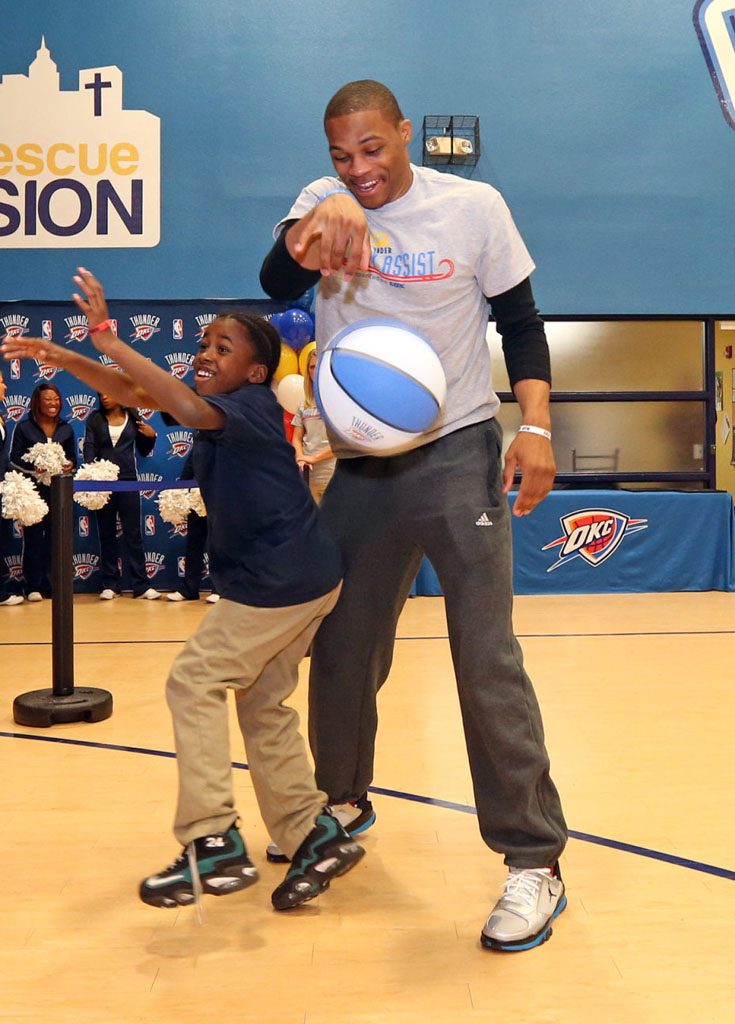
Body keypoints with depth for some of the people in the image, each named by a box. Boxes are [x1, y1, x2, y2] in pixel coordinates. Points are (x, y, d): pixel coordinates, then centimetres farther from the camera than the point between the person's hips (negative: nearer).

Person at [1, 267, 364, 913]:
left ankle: (214, 843, -4)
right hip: (309, 577, 10)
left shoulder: (253, 403, -14)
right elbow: (132, 392, 12)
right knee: (262, 703, 14)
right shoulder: (218, 403, 11)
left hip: (279, 582, -10)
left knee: (195, 681, -4)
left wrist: (107, 338, -33)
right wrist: (64, 358, -1)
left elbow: (190, 409, -34)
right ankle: (316, 836, 16)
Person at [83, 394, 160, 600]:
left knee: (133, 533, -1)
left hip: (128, 481, -1)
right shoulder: (95, 419, 8)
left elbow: (143, 451, 15)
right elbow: (89, 448, -2)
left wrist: (150, 436, -5)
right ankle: (109, 585, 11)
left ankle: (141, 585, 0)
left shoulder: (133, 419, 8)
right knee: (107, 534, 6)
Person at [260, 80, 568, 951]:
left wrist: (535, 426, -10)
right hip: (359, 469, 4)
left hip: (457, 456, -3)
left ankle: (534, 860, 1)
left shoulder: (474, 206, -3)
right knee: (341, 650, 13)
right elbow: (275, 287, -13)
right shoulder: (323, 200, 4)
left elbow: (521, 323, 2)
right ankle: (342, 802, 37)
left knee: (487, 660, -8)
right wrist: (318, 223, -33)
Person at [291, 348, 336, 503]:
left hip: (334, 476, -5)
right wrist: (301, 458, -7)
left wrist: (314, 458, -9)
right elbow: (297, 438, 14)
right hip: (309, 475, 5)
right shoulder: (304, 404, 15)